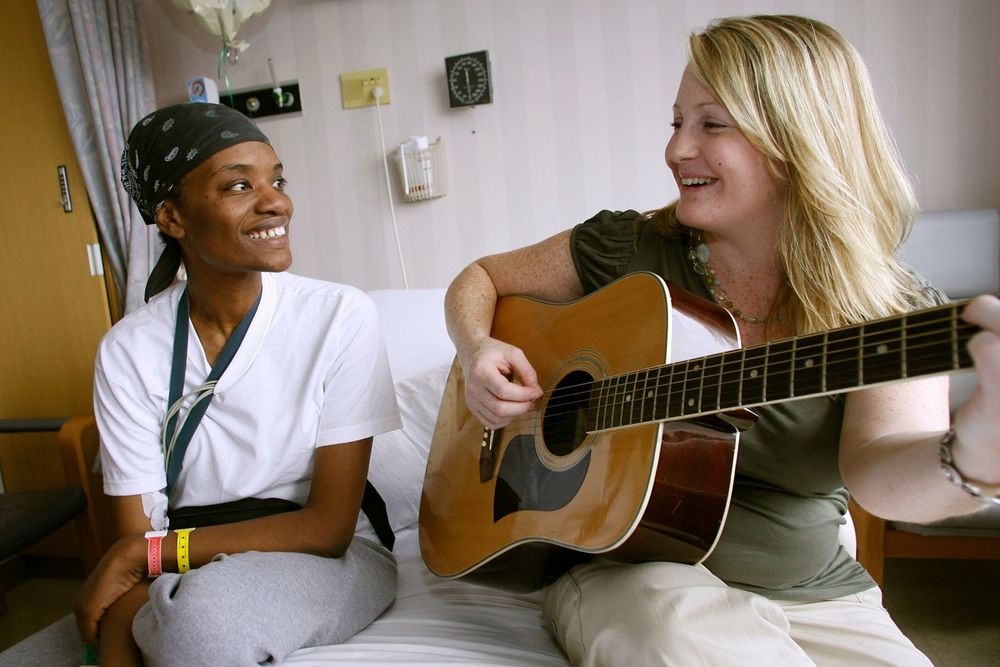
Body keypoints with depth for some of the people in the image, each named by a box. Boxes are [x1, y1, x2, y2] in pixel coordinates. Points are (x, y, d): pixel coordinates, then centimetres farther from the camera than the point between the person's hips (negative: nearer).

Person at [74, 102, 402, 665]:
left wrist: (147, 552, -14)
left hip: (327, 558, -1)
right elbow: (135, 534, -6)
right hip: (188, 574, 2)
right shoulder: (129, 350, -6)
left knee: (206, 609, -32)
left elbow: (329, 526, -13)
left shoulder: (341, 317, -14)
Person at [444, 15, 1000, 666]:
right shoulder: (628, 249, -5)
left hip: (815, 597, 2)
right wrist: (478, 350, -16)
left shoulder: (895, 310, -8)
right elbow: (480, 279, 5)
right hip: (626, 568, -1)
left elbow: (878, 470, -26)